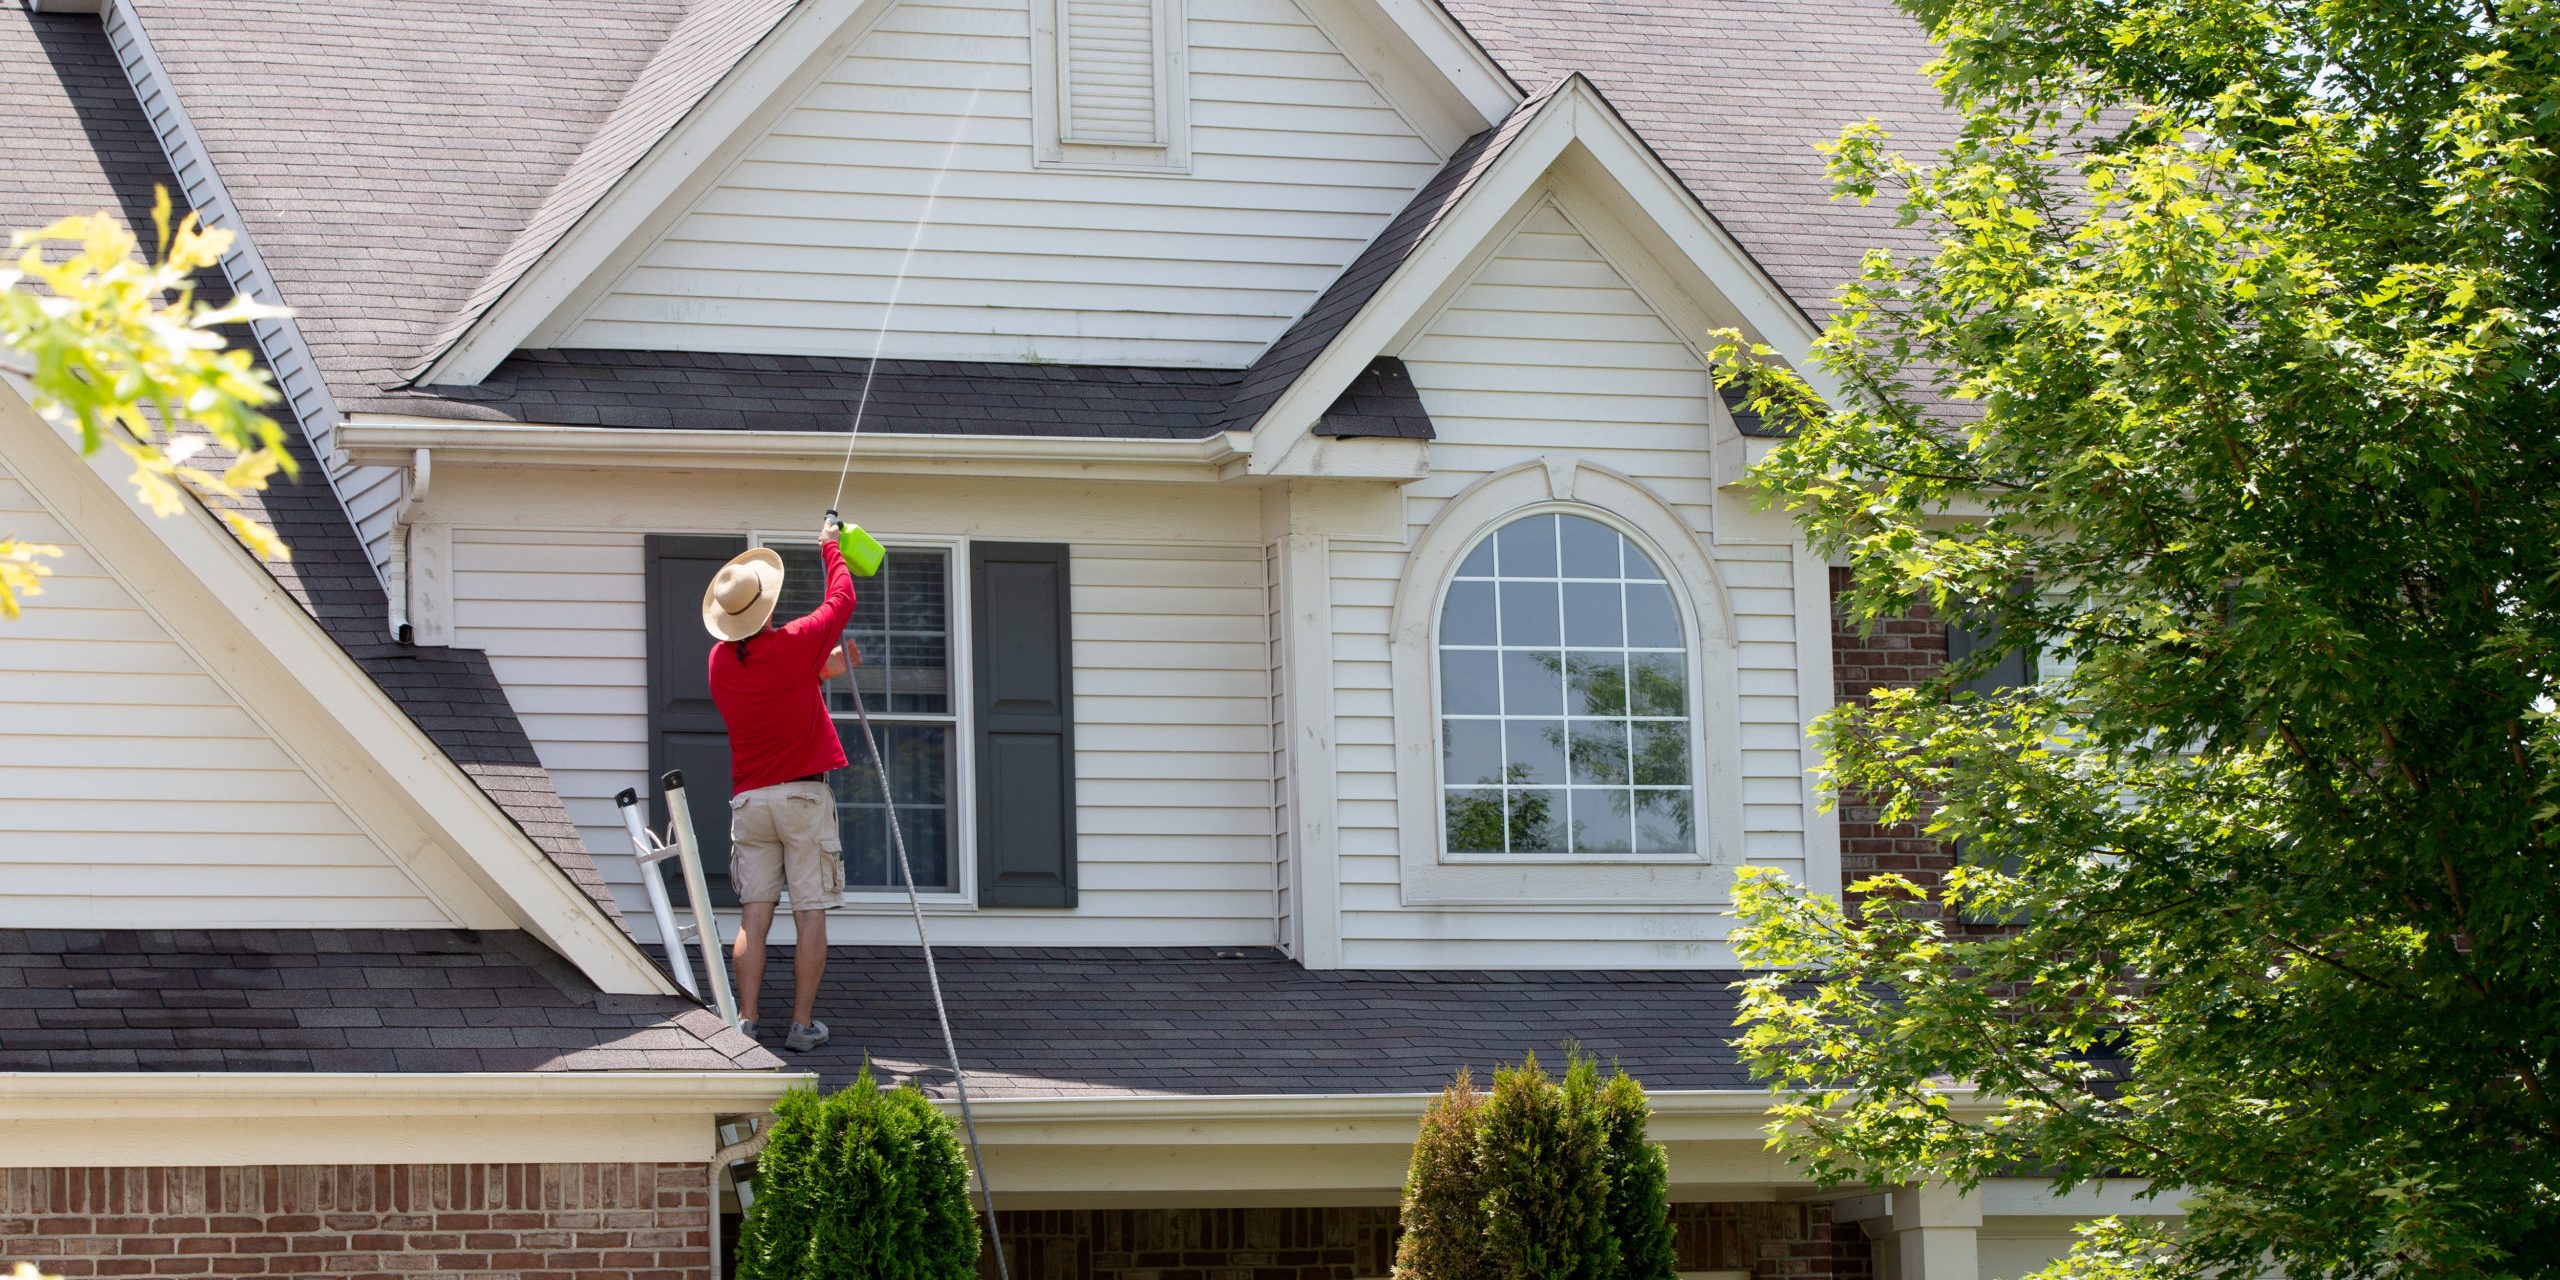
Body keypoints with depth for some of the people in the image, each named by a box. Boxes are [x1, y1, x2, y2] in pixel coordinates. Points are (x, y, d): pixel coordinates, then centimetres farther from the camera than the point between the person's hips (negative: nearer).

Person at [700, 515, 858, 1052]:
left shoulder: (721, 661, 4)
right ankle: (802, 1024, -2)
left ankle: (746, 1021, -3)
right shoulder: (794, 644, -10)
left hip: (749, 799, 4)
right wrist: (831, 547, 21)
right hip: (803, 794, -4)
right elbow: (841, 600, 7)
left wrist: (820, 668, 24)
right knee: (810, 915, 0)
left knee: (753, 916, 3)